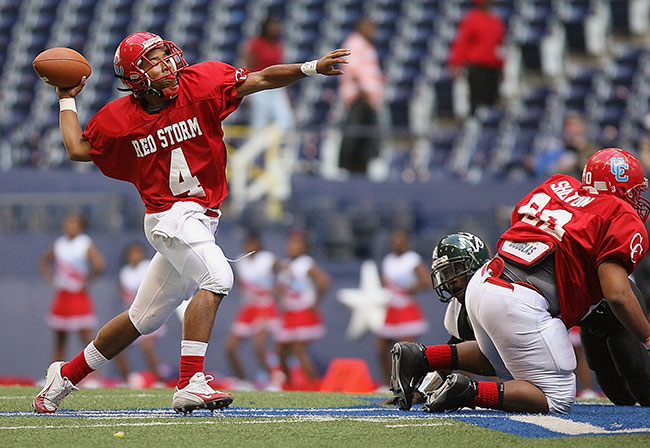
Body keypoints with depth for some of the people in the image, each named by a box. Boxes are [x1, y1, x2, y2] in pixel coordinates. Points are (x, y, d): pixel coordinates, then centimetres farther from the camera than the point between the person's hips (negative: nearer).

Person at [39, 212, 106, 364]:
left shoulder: (86, 244, -7)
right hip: (61, 295, 5)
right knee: (59, 343, 9)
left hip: (80, 296, -5)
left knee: (87, 339, -7)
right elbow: (44, 262, 23)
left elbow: (100, 264, -20)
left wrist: (86, 281, -15)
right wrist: (51, 279, 9)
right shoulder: (59, 244, 8)